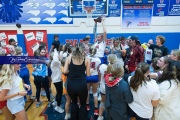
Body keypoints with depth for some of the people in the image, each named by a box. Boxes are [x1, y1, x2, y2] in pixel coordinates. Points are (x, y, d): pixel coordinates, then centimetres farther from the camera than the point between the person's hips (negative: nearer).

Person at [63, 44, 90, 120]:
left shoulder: (69, 58, 2)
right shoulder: (86, 60, 0)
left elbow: (65, 71, -2)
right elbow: (88, 74, 2)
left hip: (71, 85, 2)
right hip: (82, 85, -2)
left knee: (74, 102, 30)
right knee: (83, 104, 24)